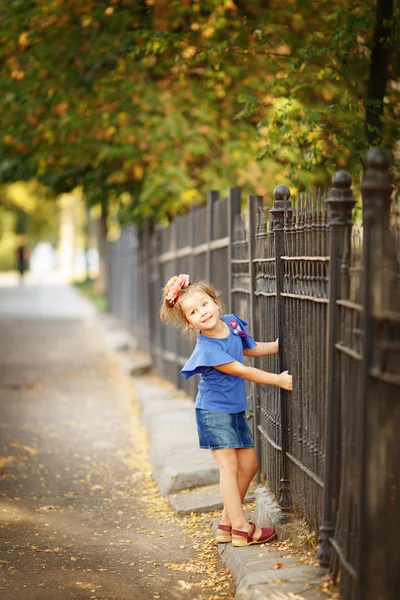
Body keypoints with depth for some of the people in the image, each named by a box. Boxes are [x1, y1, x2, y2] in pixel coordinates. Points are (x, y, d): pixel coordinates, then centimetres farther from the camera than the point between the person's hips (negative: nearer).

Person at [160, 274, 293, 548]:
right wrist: (279, 380, -24)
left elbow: (250, 348, 18)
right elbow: (242, 371, -24)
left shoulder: (232, 322, -2)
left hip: (235, 409, 8)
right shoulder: (207, 348, -24)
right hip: (214, 411, -8)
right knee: (229, 466, -9)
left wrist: (280, 345, 14)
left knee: (248, 464, 9)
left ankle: (227, 523, 17)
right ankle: (241, 529, -8)